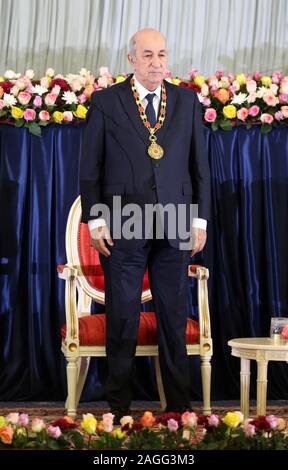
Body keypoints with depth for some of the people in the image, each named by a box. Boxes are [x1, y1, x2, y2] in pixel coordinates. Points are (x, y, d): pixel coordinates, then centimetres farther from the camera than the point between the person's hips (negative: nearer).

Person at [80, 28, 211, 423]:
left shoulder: (187, 101, 9)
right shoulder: (106, 102, 2)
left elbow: (199, 164, 9)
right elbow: (90, 168, 2)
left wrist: (201, 218, 4)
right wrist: (95, 220, -4)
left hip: (175, 227, 2)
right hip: (122, 227, -2)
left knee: (175, 317, 6)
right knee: (122, 320, 5)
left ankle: (179, 405, 16)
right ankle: (118, 407, 16)